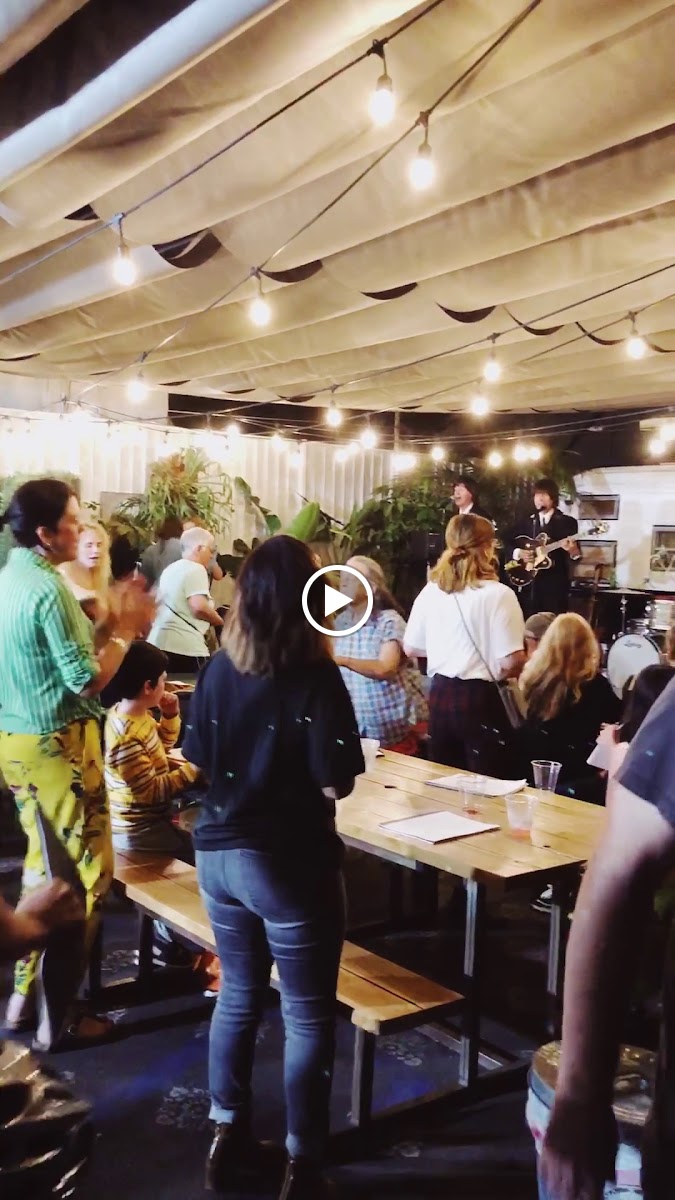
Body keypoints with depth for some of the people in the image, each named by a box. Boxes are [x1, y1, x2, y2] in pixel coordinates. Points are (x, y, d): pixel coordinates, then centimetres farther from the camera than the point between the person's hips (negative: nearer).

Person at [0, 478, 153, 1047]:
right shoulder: (49, 588, -21)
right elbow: (87, 680, -22)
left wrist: (108, 623, 12)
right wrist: (127, 627, -12)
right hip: (57, 744, -10)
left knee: (46, 864, 20)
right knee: (84, 874, 1)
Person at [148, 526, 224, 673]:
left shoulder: (170, 569, 20)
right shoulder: (196, 569, -9)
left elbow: (158, 602, 28)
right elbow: (199, 607, -21)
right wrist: (219, 621, -5)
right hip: (184, 645, -9)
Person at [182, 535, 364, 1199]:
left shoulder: (217, 668, -1)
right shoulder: (316, 676, -18)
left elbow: (198, 759, 9)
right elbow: (335, 785, -19)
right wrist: (297, 771, 1)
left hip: (218, 851, 6)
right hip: (289, 861, -6)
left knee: (238, 995, 23)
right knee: (307, 1016, 10)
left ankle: (227, 1134, 35)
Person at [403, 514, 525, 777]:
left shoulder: (430, 591, 2)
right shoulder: (498, 594, -13)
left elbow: (411, 648, 11)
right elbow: (510, 662, -18)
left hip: (440, 695, 6)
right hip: (480, 699, -5)